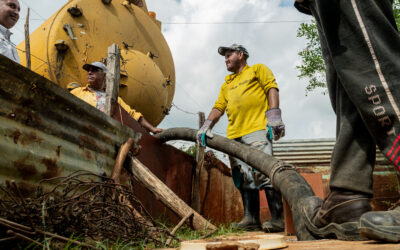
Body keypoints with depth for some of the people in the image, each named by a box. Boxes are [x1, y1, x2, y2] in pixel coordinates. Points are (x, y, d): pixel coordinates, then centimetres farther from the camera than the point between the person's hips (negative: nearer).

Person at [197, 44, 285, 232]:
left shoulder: (258, 69, 16)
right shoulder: (227, 84, 31)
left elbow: (271, 89, 2)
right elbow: (218, 107, 22)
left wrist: (274, 115, -13)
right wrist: (207, 125, 4)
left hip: (257, 129, -6)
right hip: (234, 135, 6)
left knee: (265, 172, -16)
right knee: (244, 178, 1)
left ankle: (277, 219, -13)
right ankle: (251, 219, 3)